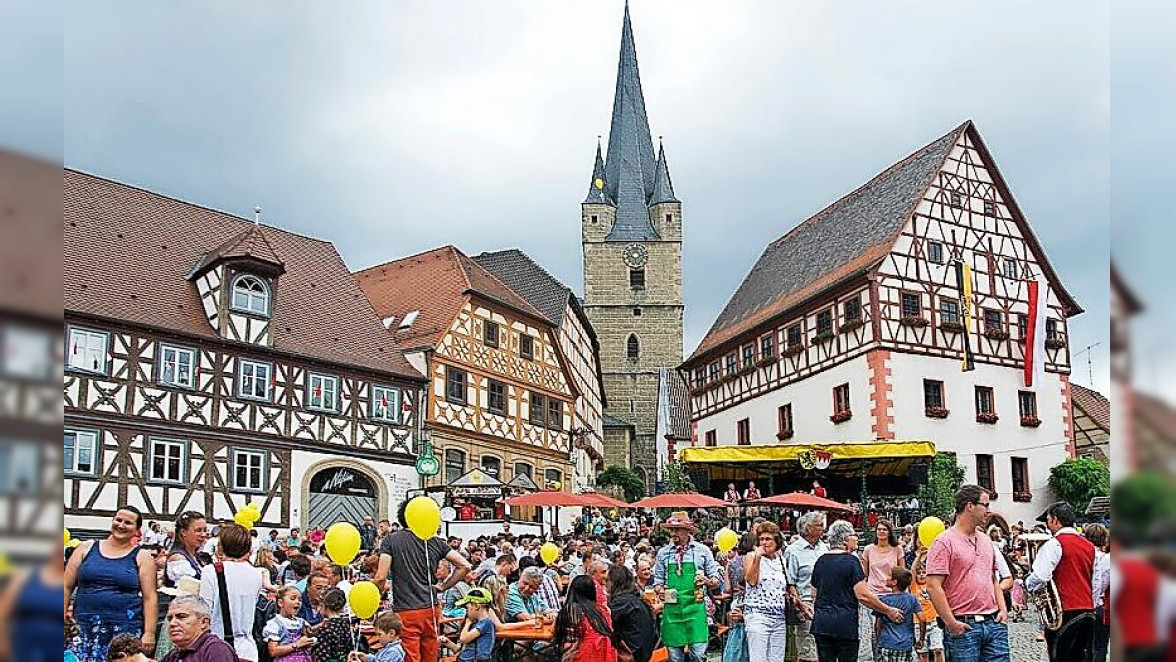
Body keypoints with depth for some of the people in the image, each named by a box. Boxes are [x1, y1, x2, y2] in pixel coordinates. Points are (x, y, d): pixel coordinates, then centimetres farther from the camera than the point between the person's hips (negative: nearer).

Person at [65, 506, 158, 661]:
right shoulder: (86, 549, 11)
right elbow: (67, 587, 11)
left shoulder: (142, 557, 6)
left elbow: (150, 598, 2)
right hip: (84, 628, 2)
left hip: (125, 631, -2)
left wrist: (149, 633, -6)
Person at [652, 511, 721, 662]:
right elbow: (658, 581, 14)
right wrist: (660, 590, -8)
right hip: (672, 609, 2)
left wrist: (706, 580, -13)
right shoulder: (663, 553, 8)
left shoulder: (702, 550, 4)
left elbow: (715, 581, 8)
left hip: (695, 608, -2)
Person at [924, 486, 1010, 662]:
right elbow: (933, 586, -14)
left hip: (994, 623, 6)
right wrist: (951, 624, -15)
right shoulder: (944, 542, -8)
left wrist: (1002, 609, 9)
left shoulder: (986, 542, 16)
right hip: (964, 627, -6)